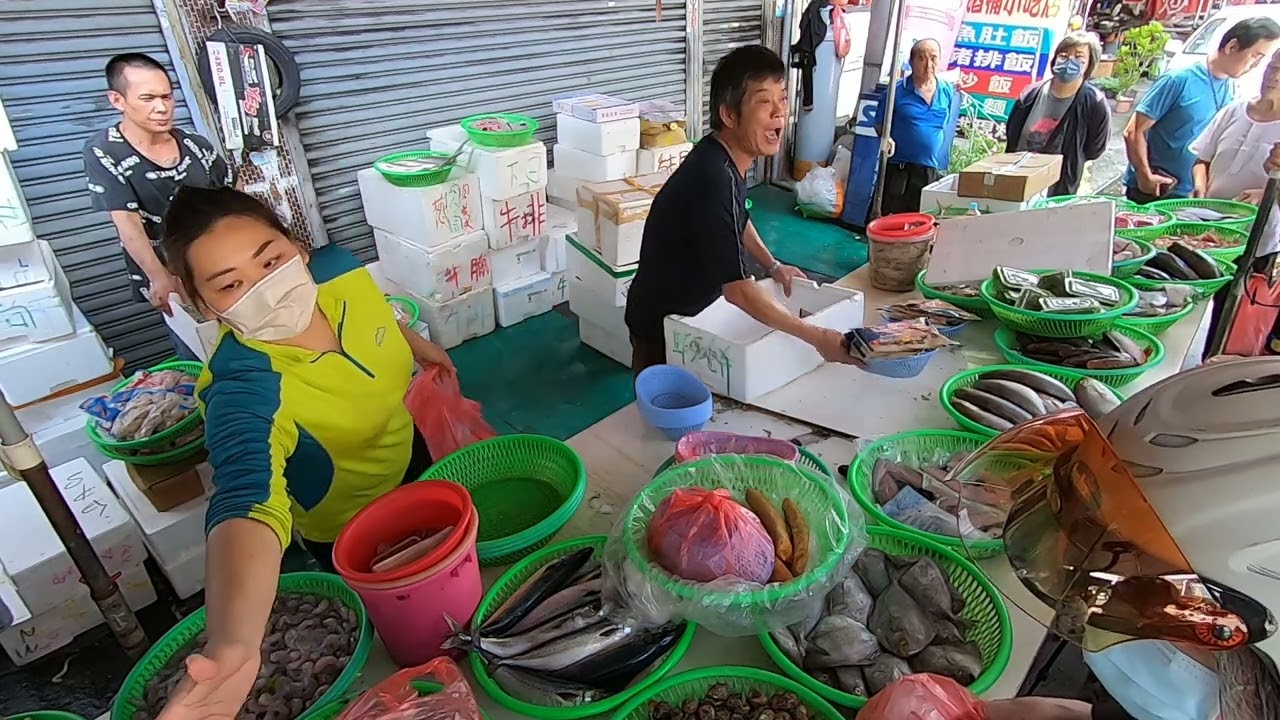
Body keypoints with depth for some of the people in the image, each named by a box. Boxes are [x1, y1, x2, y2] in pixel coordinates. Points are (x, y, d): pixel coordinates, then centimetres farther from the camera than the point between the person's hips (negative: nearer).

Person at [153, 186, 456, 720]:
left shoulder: (338, 268, -24)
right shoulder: (241, 389, -41)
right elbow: (247, 497, -58)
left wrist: (417, 345, 17)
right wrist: (233, 643, -74)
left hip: (409, 454, 6)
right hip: (350, 533, -5)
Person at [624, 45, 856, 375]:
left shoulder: (729, 158, -5)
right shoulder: (713, 180, -33)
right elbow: (739, 290, -34)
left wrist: (773, 265, 11)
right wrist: (817, 337, -29)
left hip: (694, 310, 9)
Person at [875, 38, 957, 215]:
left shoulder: (948, 91, 6)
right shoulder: (897, 90, -4)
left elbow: (950, 126, 14)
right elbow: (880, 122, 1)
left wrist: (944, 161, 10)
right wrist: (886, 138, -18)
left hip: (932, 170, 3)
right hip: (899, 167, -3)